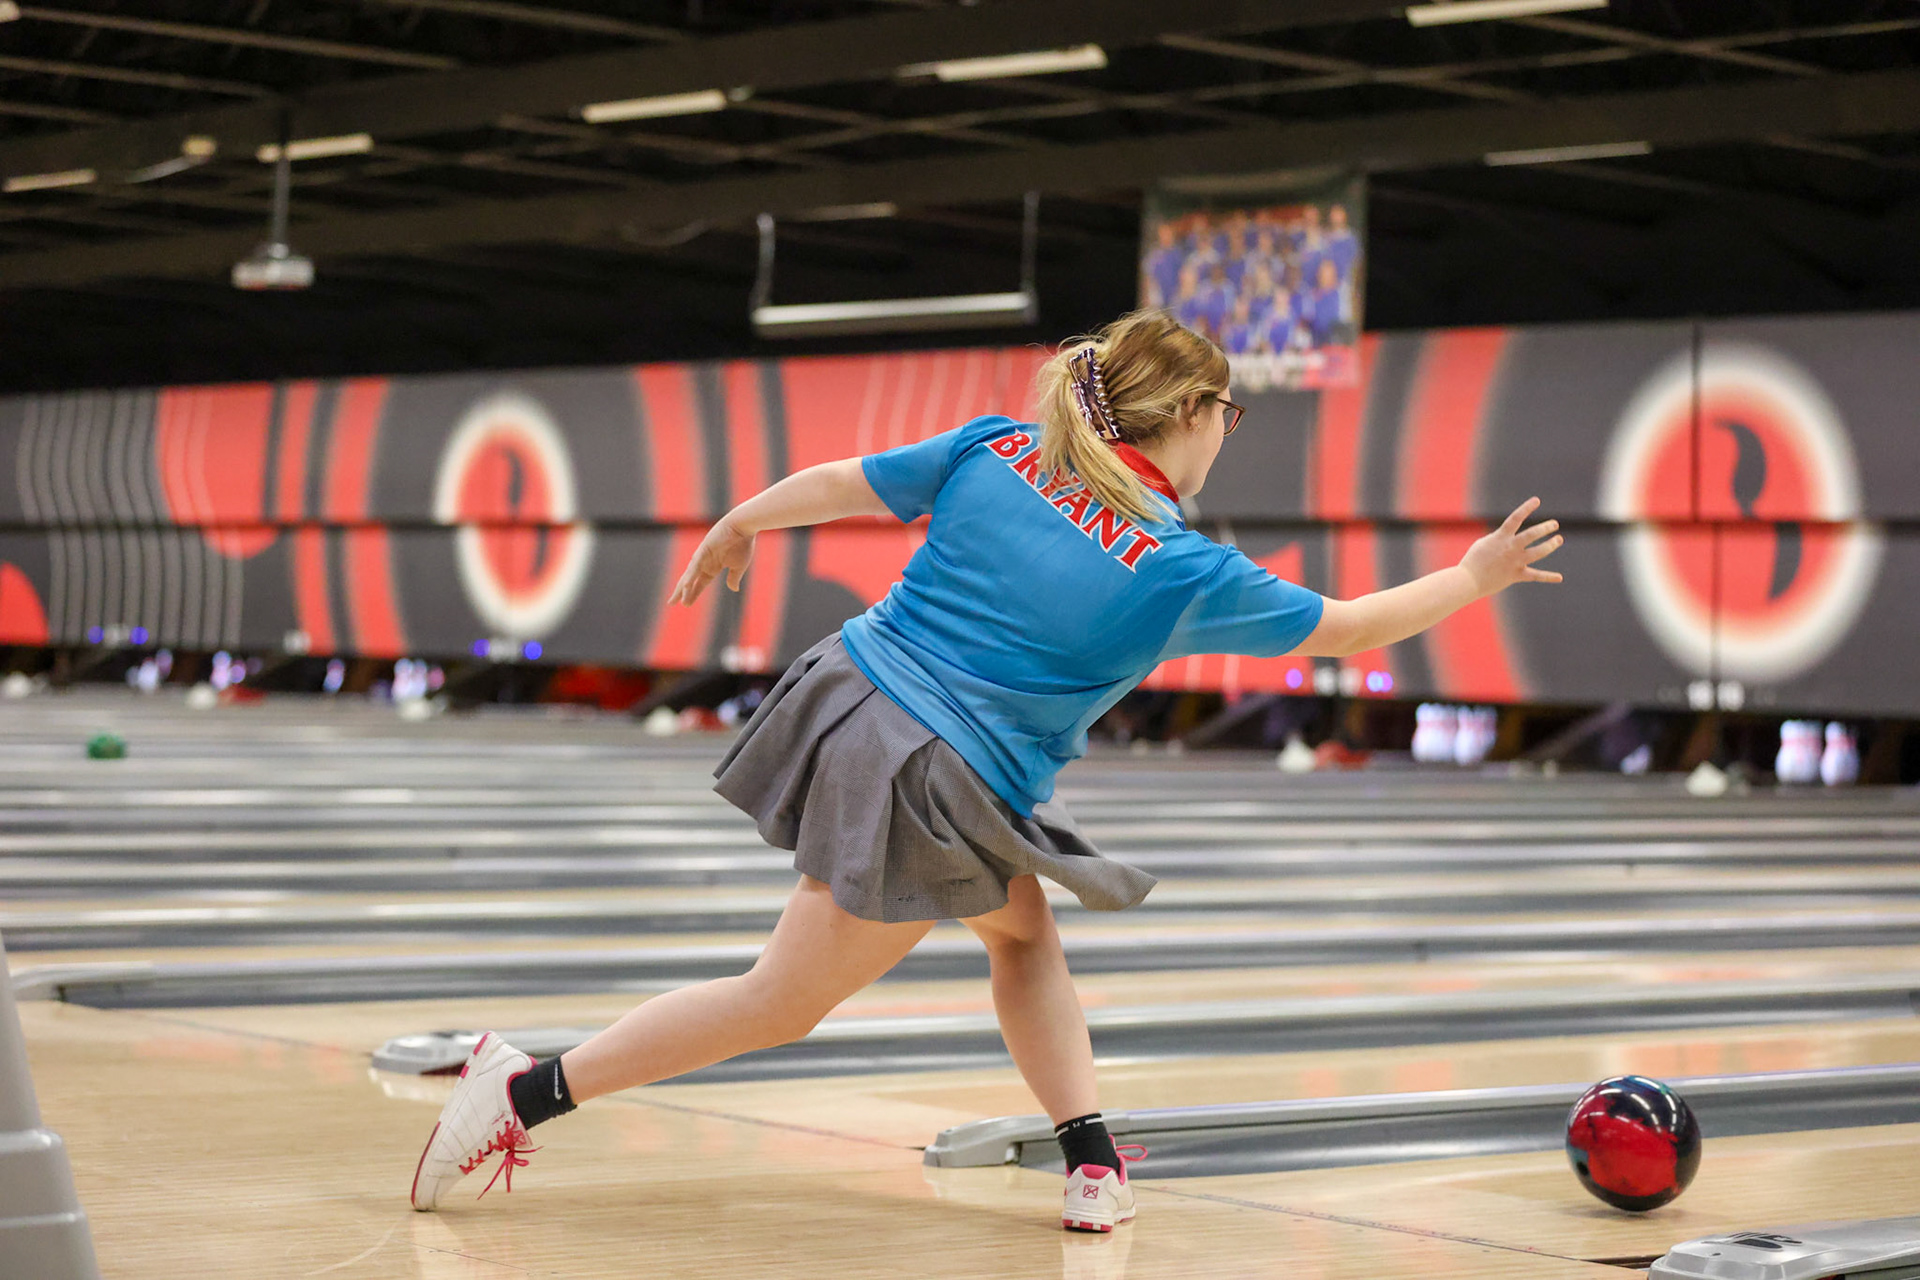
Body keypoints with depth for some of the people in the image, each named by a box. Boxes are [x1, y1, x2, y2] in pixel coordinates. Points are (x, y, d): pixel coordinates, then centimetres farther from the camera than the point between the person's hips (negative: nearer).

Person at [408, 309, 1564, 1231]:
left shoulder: (996, 451, 1)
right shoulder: (1183, 570, -10)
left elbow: (839, 484, 9)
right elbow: (1345, 628, 1)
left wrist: (737, 527, 27)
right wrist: (1474, 580, 16)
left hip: (852, 697, 8)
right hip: (937, 794, -7)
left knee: (1023, 929, 23)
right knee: (781, 1006, 6)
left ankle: (1096, 1165, 21)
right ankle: (529, 1089, 5)